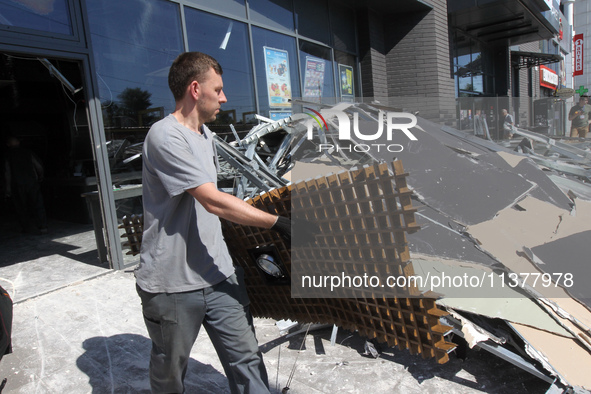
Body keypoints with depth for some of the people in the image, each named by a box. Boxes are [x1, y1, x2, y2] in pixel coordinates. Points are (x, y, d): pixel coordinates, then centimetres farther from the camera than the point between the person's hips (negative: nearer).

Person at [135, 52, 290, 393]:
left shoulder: (205, 134, 13)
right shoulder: (165, 137, -16)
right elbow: (212, 201, -23)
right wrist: (278, 223, -22)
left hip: (218, 274, 7)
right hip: (172, 285, -7)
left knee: (246, 359, 8)